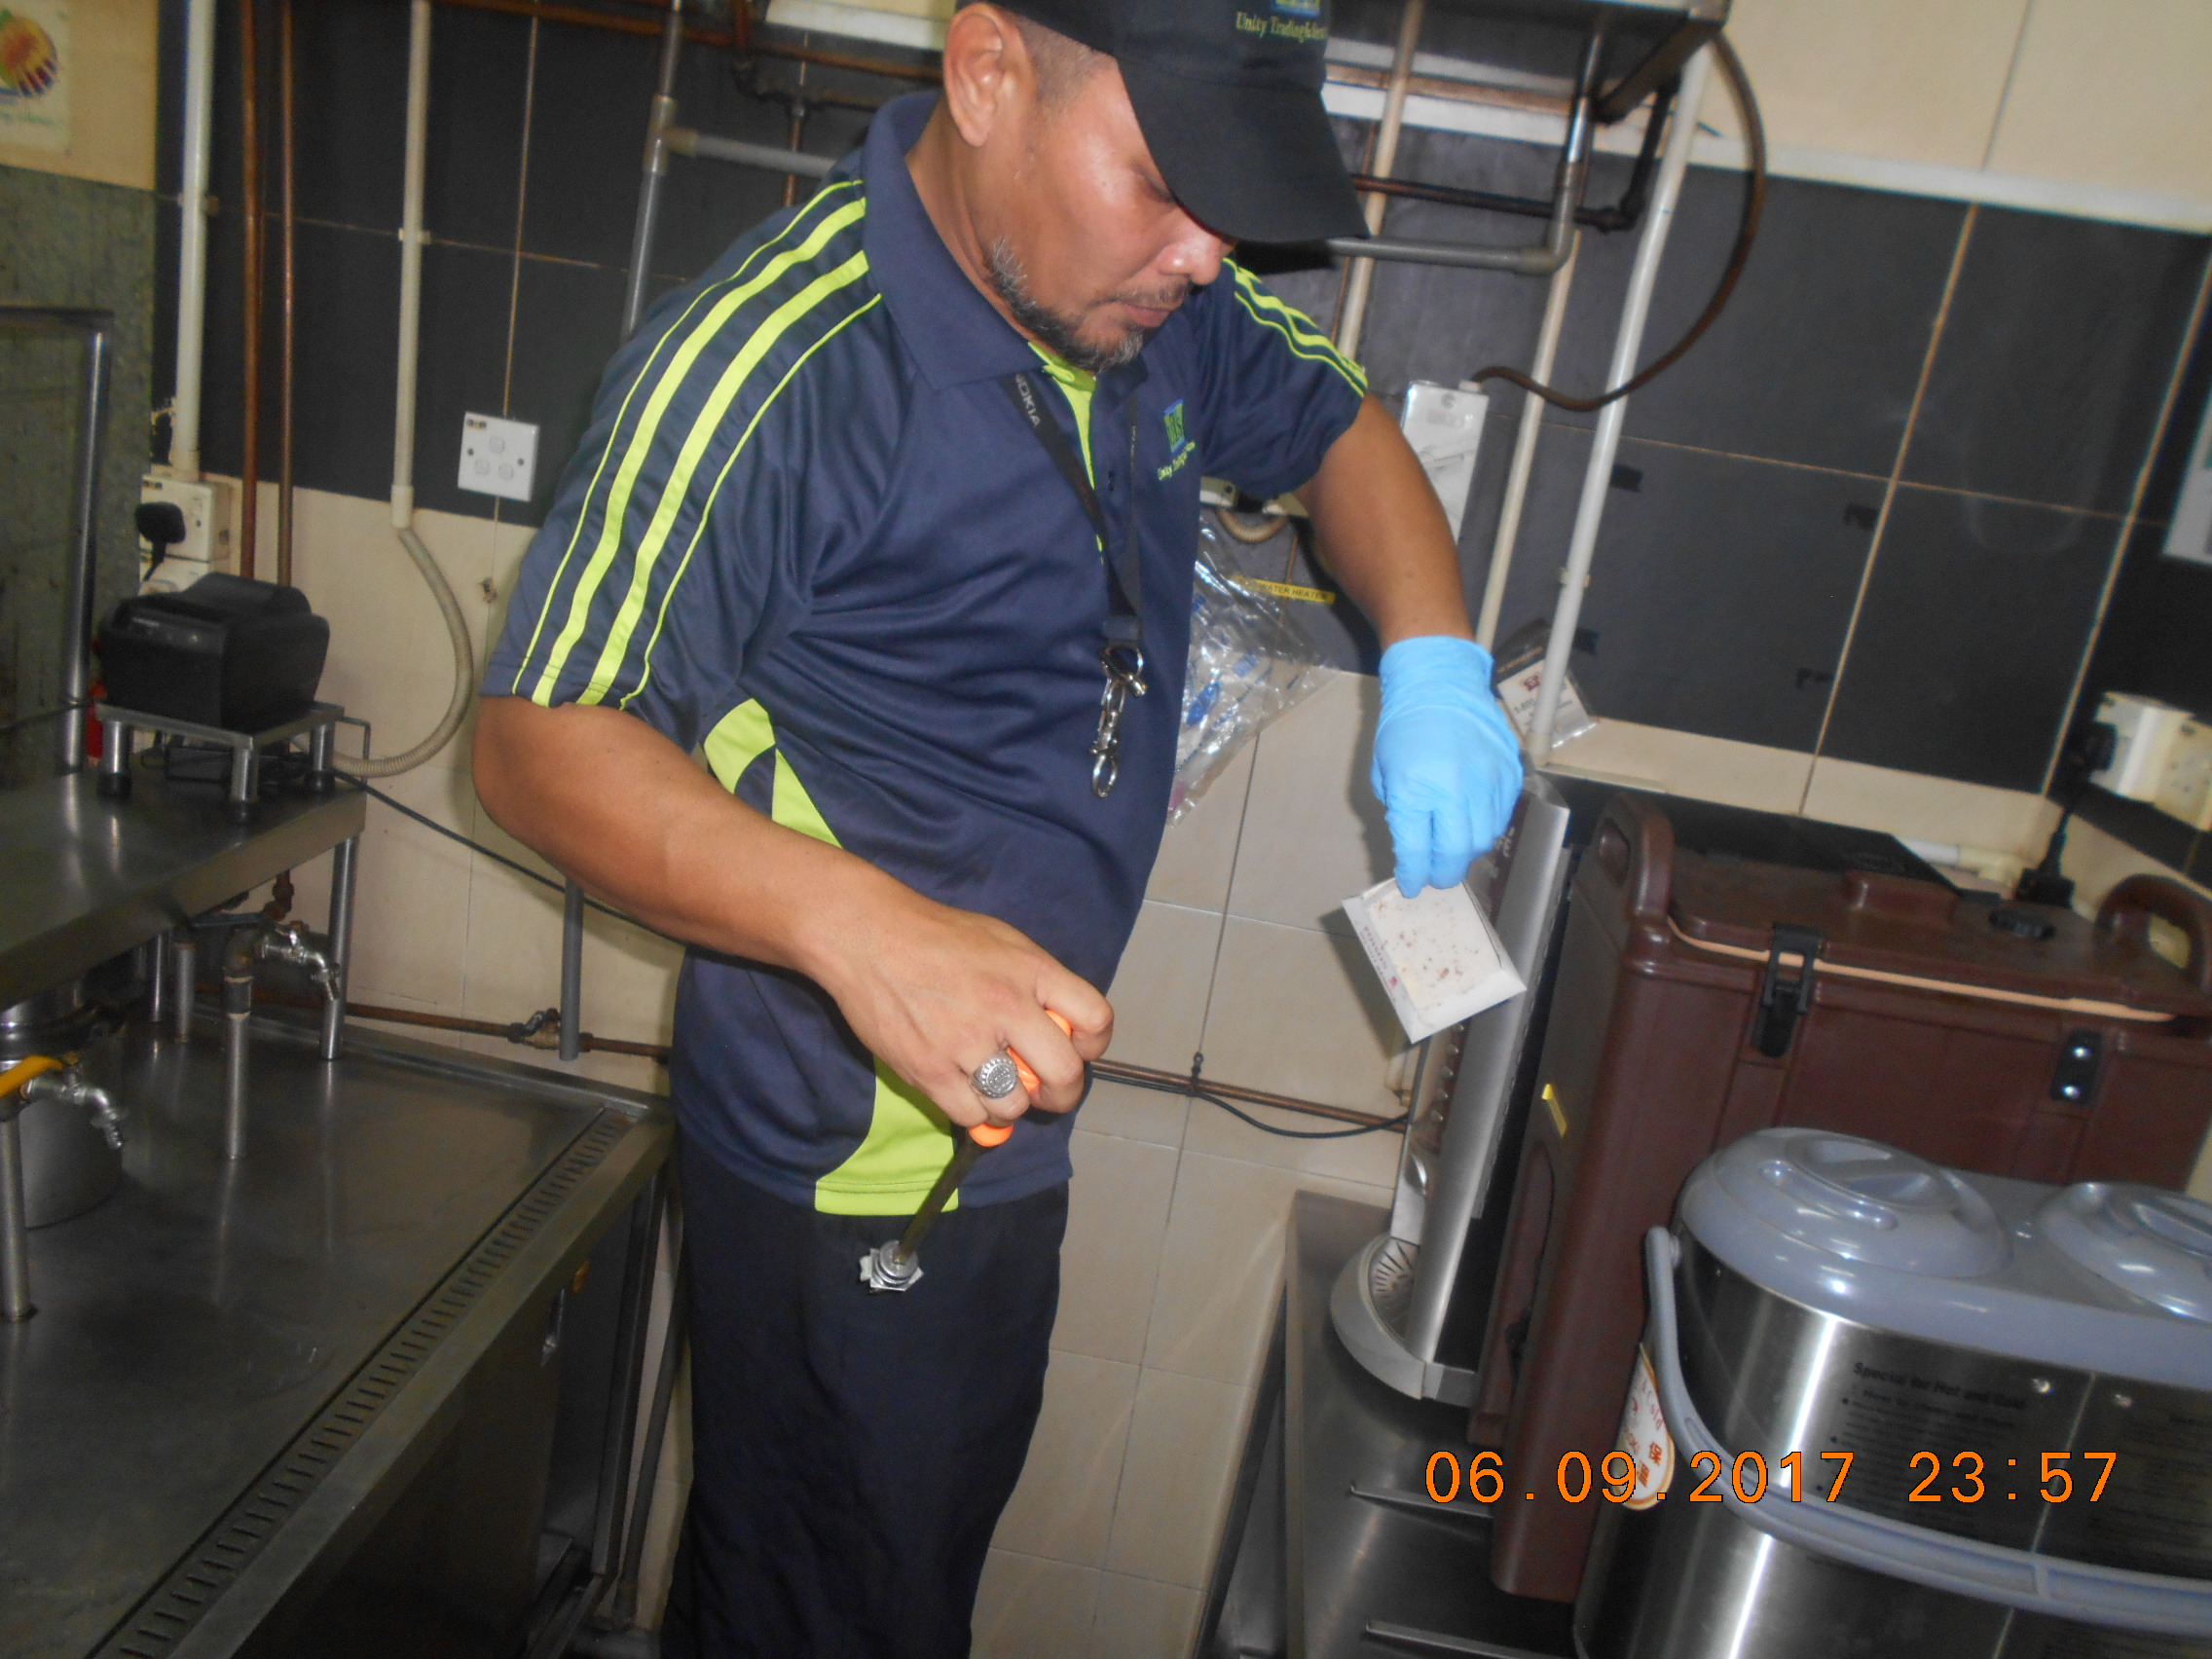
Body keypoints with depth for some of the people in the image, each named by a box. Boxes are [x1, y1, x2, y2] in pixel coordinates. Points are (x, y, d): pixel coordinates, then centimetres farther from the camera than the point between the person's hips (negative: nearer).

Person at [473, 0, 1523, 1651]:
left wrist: (1433, 662, -5)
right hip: (855, 1150, -8)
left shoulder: (1159, 309, -3)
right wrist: (861, 925, -40)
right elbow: (540, 739, -23)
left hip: (1010, 1113, 8)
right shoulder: (772, 358, -26)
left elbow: (1336, 419, 14)